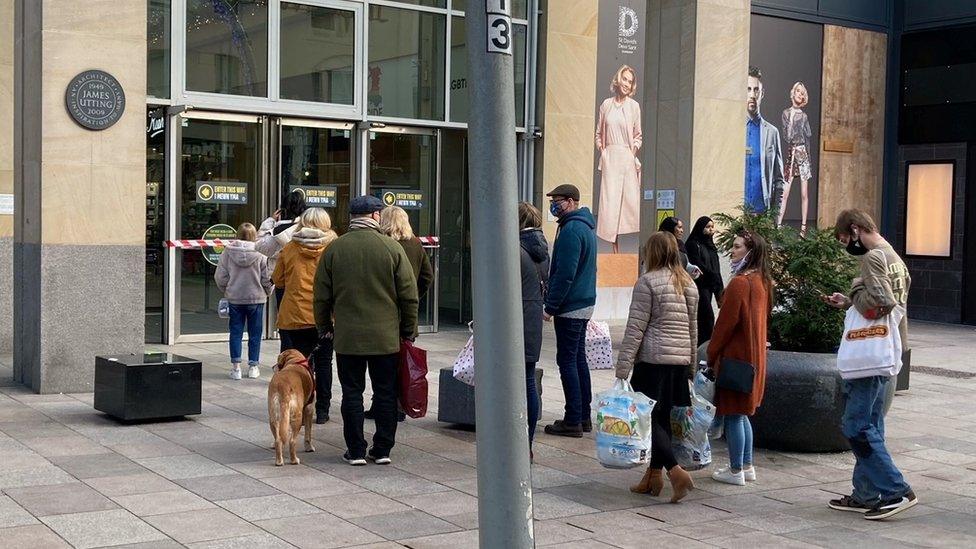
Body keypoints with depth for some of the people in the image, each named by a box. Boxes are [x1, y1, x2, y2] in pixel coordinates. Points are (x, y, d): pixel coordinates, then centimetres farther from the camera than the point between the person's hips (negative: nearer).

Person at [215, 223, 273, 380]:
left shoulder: (227, 252, -6)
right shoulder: (260, 254, -11)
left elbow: (220, 277, -2)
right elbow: (267, 279, -7)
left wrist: (226, 291, 16)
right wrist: (267, 292, 13)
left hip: (234, 298, 1)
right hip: (256, 298, -1)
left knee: (236, 333, 9)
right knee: (255, 333, 10)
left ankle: (236, 366, 7)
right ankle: (253, 367, 13)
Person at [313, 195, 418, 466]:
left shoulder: (334, 249, -1)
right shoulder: (392, 248, -4)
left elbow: (321, 296, 4)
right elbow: (409, 295, -2)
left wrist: (324, 327, 18)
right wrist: (408, 331, 8)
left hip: (347, 337, 1)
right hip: (386, 338, 0)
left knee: (352, 393, 8)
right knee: (385, 393, 9)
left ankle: (356, 451, 11)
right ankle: (383, 450, 14)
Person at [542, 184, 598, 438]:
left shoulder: (571, 230, -17)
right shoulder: (585, 226, 15)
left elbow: (564, 274, -22)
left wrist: (551, 307, -17)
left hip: (569, 307, -10)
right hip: (585, 304, 10)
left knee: (567, 361, -5)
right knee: (578, 359, 14)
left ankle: (573, 421, -2)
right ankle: (583, 417, 20)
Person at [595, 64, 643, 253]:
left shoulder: (634, 106, 5)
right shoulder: (606, 104, 9)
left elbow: (639, 135, 11)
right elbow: (599, 133, 17)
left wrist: (635, 147, -3)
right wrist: (600, 147, 3)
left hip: (628, 158, -1)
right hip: (610, 157, 1)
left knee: (630, 198, -5)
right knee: (610, 199, -3)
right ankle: (614, 244, 1)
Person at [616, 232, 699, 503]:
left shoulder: (648, 281, -8)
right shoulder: (689, 283, 13)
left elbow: (636, 328, -12)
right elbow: (693, 328, 17)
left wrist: (622, 368, -11)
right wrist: (692, 365, 24)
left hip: (653, 359, -7)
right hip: (681, 359, 7)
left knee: (649, 418, -2)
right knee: (662, 417, 13)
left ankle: (676, 472, -14)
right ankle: (653, 476, 19)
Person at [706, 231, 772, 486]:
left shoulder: (739, 283, -18)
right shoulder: (763, 282, 9)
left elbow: (726, 322, -17)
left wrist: (712, 355, -8)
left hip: (736, 357, -9)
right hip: (755, 357, 9)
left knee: (733, 414, -1)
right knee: (742, 413, 17)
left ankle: (736, 471, 5)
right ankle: (747, 466, 23)